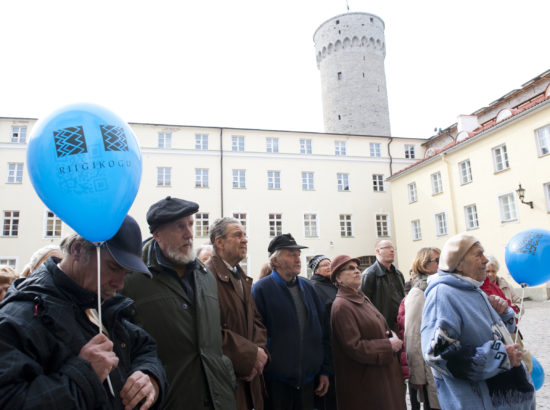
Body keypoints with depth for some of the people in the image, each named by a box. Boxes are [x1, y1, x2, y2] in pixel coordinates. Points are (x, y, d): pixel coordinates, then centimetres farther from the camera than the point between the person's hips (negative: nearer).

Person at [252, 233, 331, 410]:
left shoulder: (307, 287, 7)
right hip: (276, 383, -5)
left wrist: (325, 370, 9)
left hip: (307, 381, 5)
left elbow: (322, 331, 10)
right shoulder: (261, 289, -11)